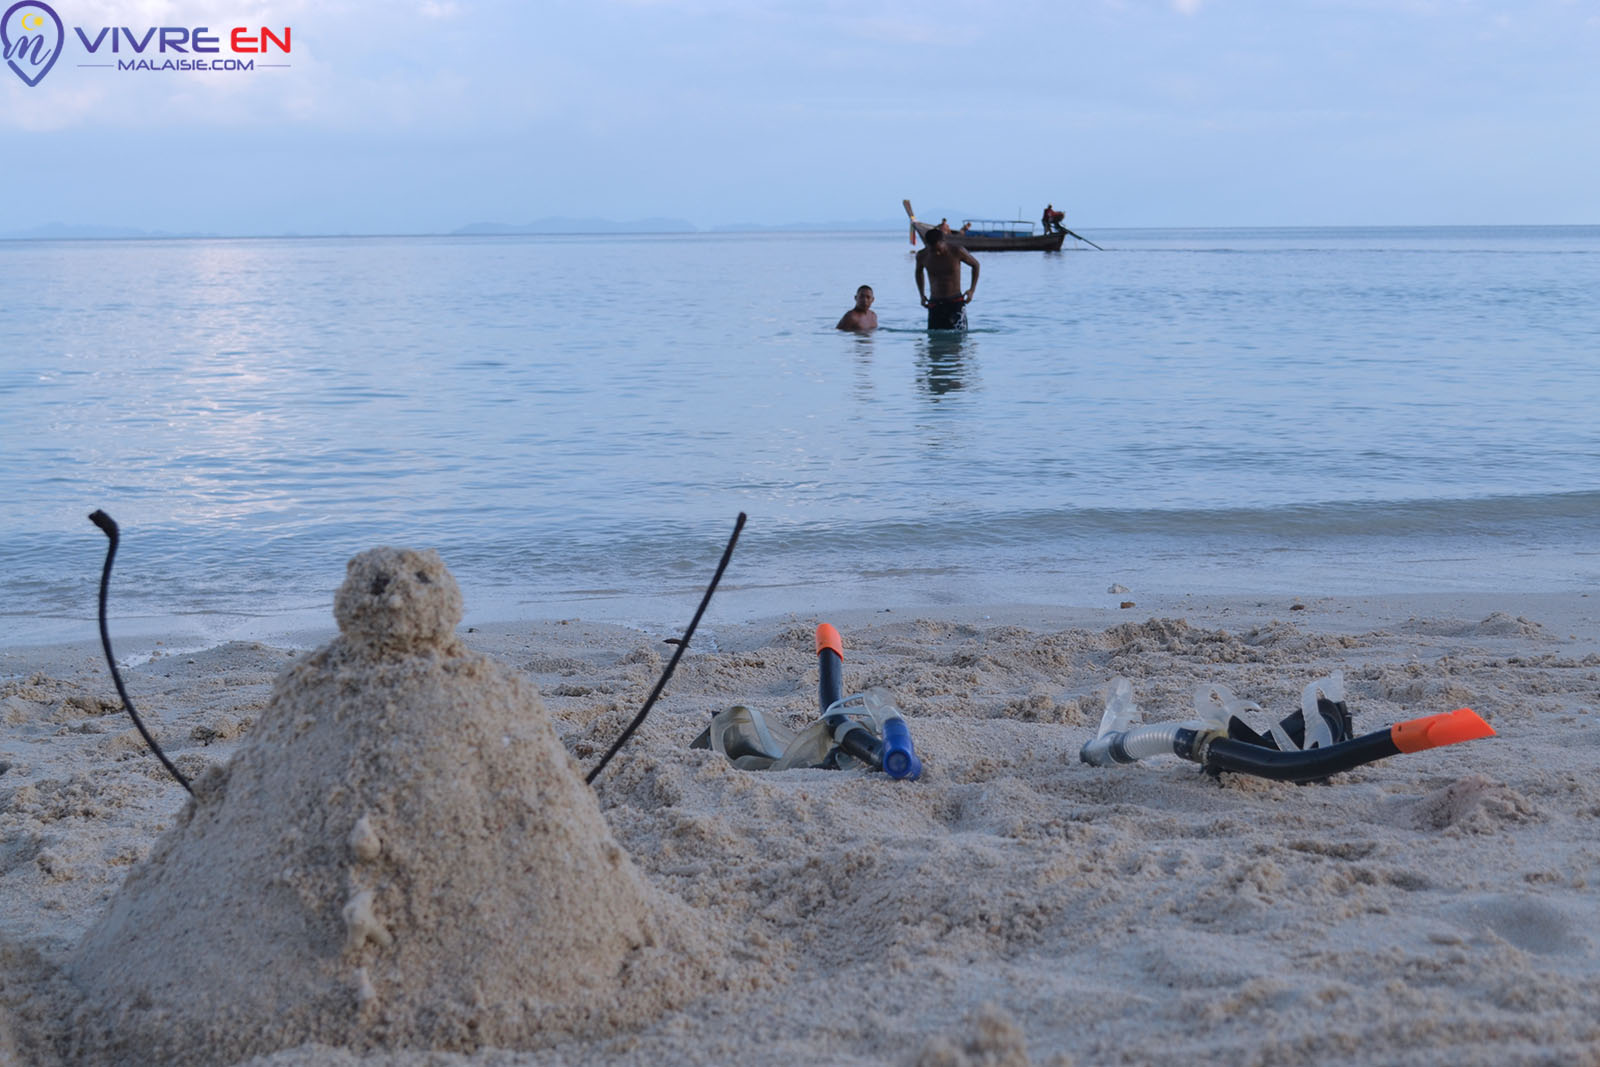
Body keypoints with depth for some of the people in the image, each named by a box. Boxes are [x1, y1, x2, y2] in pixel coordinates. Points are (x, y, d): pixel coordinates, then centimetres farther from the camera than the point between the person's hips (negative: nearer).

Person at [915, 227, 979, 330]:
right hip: (935, 304, 2)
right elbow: (919, 271, 22)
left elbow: (975, 265, 7)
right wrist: (921, 294, 13)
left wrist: (972, 290, -1)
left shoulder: (957, 252, -10)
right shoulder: (922, 255, -1)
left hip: (956, 302, -2)